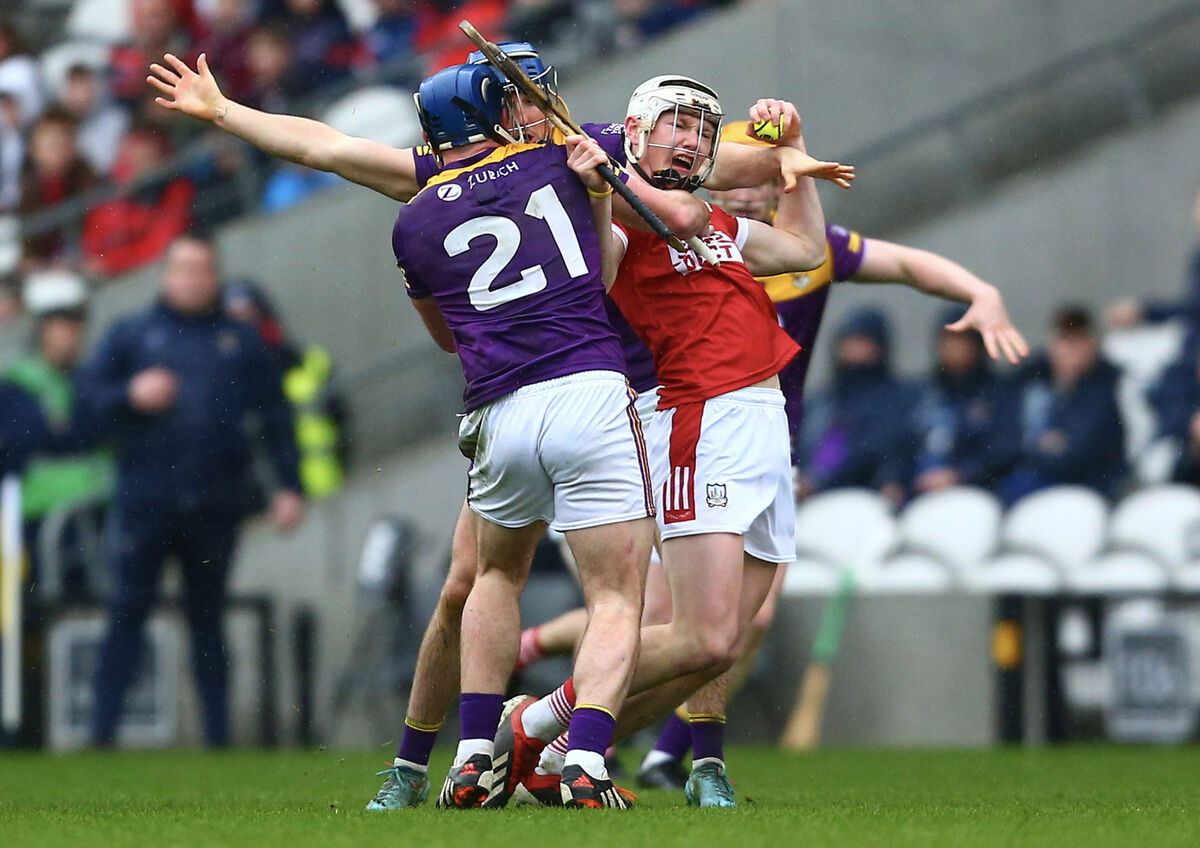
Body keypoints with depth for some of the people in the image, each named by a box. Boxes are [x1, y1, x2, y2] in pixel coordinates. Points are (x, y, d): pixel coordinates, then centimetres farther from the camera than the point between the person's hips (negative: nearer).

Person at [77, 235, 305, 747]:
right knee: (127, 613, -7)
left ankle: (218, 733, 10)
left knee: (208, 619, 7)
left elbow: (275, 417, 12)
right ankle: (102, 731, -6)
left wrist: (289, 485, 4)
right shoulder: (131, 335, 12)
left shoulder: (241, 343, 14)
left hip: (216, 506, 1)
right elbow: (88, 397, 7)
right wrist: (131, 395, -12)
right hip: (144, 501, -1)